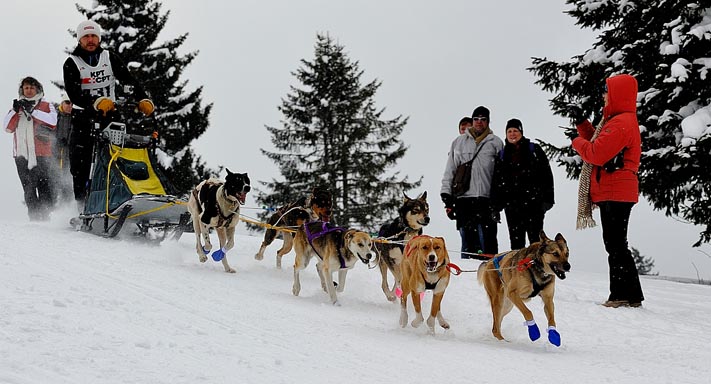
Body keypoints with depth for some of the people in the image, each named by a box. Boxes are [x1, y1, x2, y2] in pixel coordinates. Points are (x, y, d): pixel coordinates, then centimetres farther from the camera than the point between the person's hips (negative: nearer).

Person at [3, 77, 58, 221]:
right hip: (21, 155, 3)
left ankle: (45, 215, -6)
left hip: (40, 154, -3)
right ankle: (34, 217, 5)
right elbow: (8, 127, 9)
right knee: (28, 189, 2)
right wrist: (15, 111, -6)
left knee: (43, 187, -8)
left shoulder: (46, 106, 9)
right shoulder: (17, 106, 19)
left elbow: (52, 121, -12)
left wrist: (32, 111, -15)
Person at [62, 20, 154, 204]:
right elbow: (74, 94, -12)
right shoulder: (72, 63, 2)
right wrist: (96, 102, -28)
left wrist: (143, 99, -16)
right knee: (80, 168, -6)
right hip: (84, 119, -1)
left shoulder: (110, 58, 11)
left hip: (110, 117, 2)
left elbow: (129, 80, 2)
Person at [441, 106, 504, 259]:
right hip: (463, 196, 2)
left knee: (487, 238, -9)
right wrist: (446, 195, 6)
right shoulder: (459, 142, 15)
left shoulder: (496, 143, 10)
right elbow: (450, 170, 15)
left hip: (486, 198, -2)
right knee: (468, 239, 1)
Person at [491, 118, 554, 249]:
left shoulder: (534, 150, 4)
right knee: (516, 240, 4)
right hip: (512, 204, 3)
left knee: (535, 238, -5)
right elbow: (496, 181, 15)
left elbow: (547, 175, 0)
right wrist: (495, 205, 7)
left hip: (533, 201, -3)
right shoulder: (502, 155, 15)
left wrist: (547, 199, -8)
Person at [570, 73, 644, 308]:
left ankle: (624, 295, -7)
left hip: (615, 194, -11)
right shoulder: (621, 120, 19)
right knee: (615, 244, 12)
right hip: (613, 192, 11)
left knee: (615, 245, -9)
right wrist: (581, 124, 19)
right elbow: (599, 143, 26)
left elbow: (597, 154, -21)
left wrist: (577, 142, -3)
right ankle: (629, 295, 15)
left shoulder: (621, 123, -16)